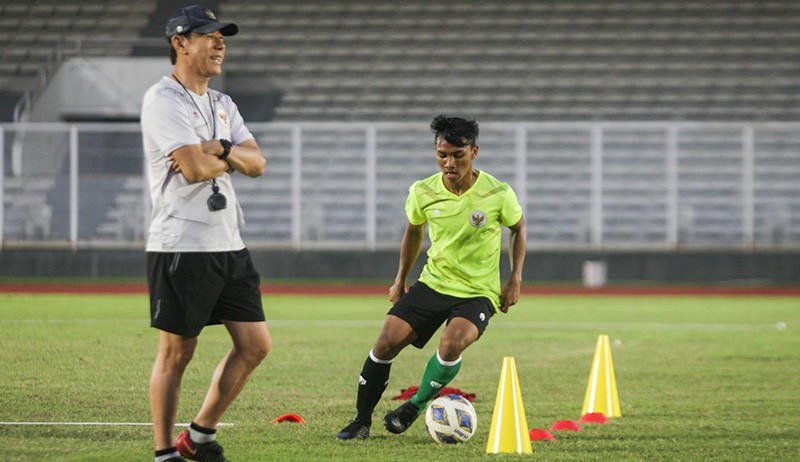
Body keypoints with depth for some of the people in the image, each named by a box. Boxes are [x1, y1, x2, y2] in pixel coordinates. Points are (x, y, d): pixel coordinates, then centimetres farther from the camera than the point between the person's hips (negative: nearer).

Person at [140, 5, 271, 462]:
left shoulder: (223, 105, 17)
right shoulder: (163, 100, -9)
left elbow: (257, 163, 7)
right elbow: (195, 168, -19)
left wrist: (219, 149, -12)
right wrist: (233, 158, 0)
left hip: (229, 245, 8)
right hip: (181, 247, -8)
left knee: (256, 343, 5)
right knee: (177, 352, -3)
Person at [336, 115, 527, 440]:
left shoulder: (498, 194, -15)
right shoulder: (423, 193, -8)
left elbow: (518, 229, 5)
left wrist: (515, 279, -2)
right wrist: (400, 281, 17)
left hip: (479, 291, -3)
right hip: (433, 282, 3)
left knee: (451, 344, -30)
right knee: (387, 341, -13)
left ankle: (416, 405, -3)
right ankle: (361, 421, 4)